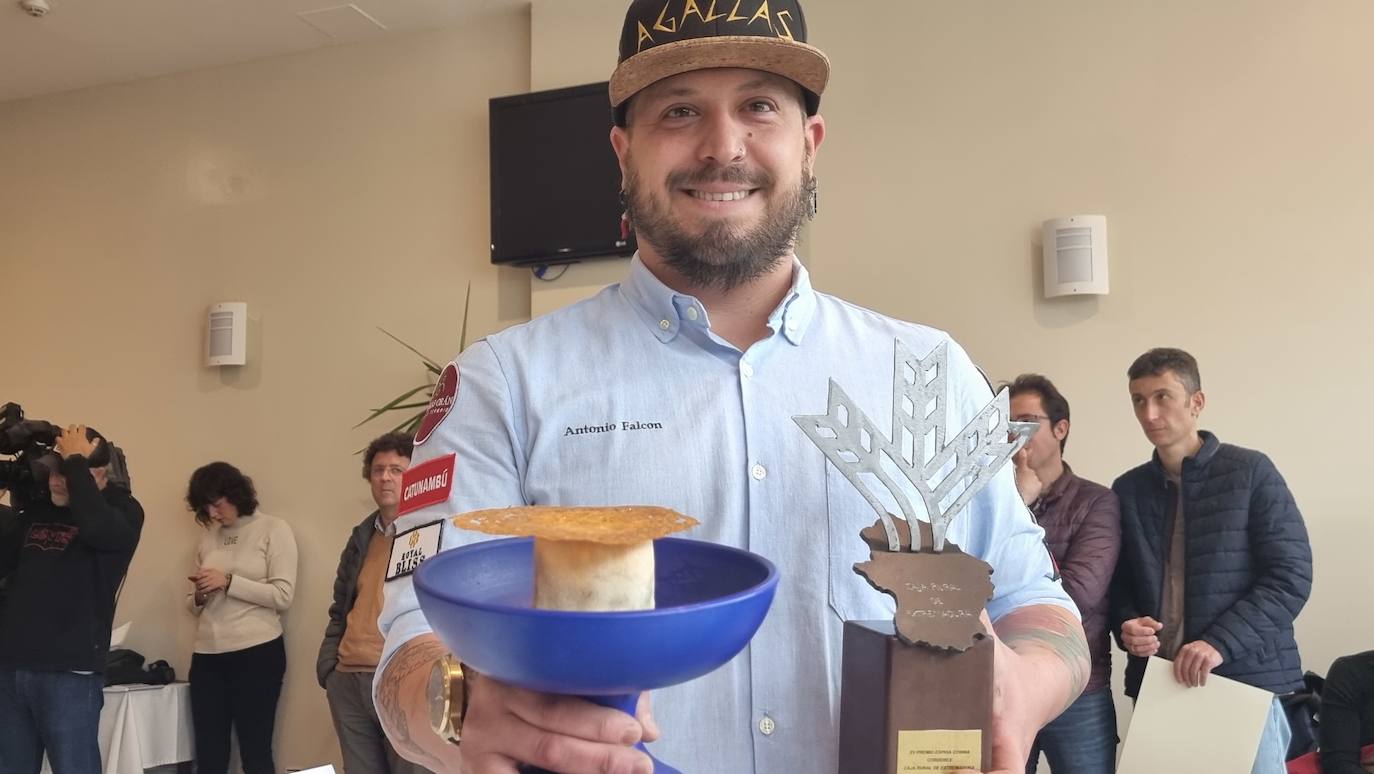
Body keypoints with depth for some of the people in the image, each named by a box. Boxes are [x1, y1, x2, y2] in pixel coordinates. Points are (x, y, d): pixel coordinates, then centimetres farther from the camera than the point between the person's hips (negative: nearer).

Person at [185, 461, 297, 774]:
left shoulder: (273, 529, 0)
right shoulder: (207, 538, 14)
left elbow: (282, 596, -8)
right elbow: (193, 604, 20)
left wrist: (228, 582, -14)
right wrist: (199, 597, -2)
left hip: (256, 652, -5)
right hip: (207, 656, 5)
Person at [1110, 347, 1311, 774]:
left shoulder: (1250, 471, -1)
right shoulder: (1128, 490, 9)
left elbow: (1291, 577, -7)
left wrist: (1221, 643, -18)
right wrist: (1126, 626, -9)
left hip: (1246, 681, -3)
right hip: (1156, 683, 3)